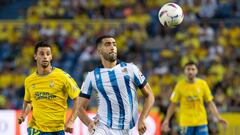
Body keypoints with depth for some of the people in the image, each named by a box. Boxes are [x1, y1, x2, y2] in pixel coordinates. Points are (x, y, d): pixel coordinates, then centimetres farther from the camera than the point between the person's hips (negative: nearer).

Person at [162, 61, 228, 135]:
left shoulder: (203, 84, 1)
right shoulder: (180, 85, -3)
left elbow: (210, 103, 5)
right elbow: (173, 104, 4)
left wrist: (218, 117, -4)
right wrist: (167, 120, -1)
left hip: (201, 122, 1)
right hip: (186, 123, -1)